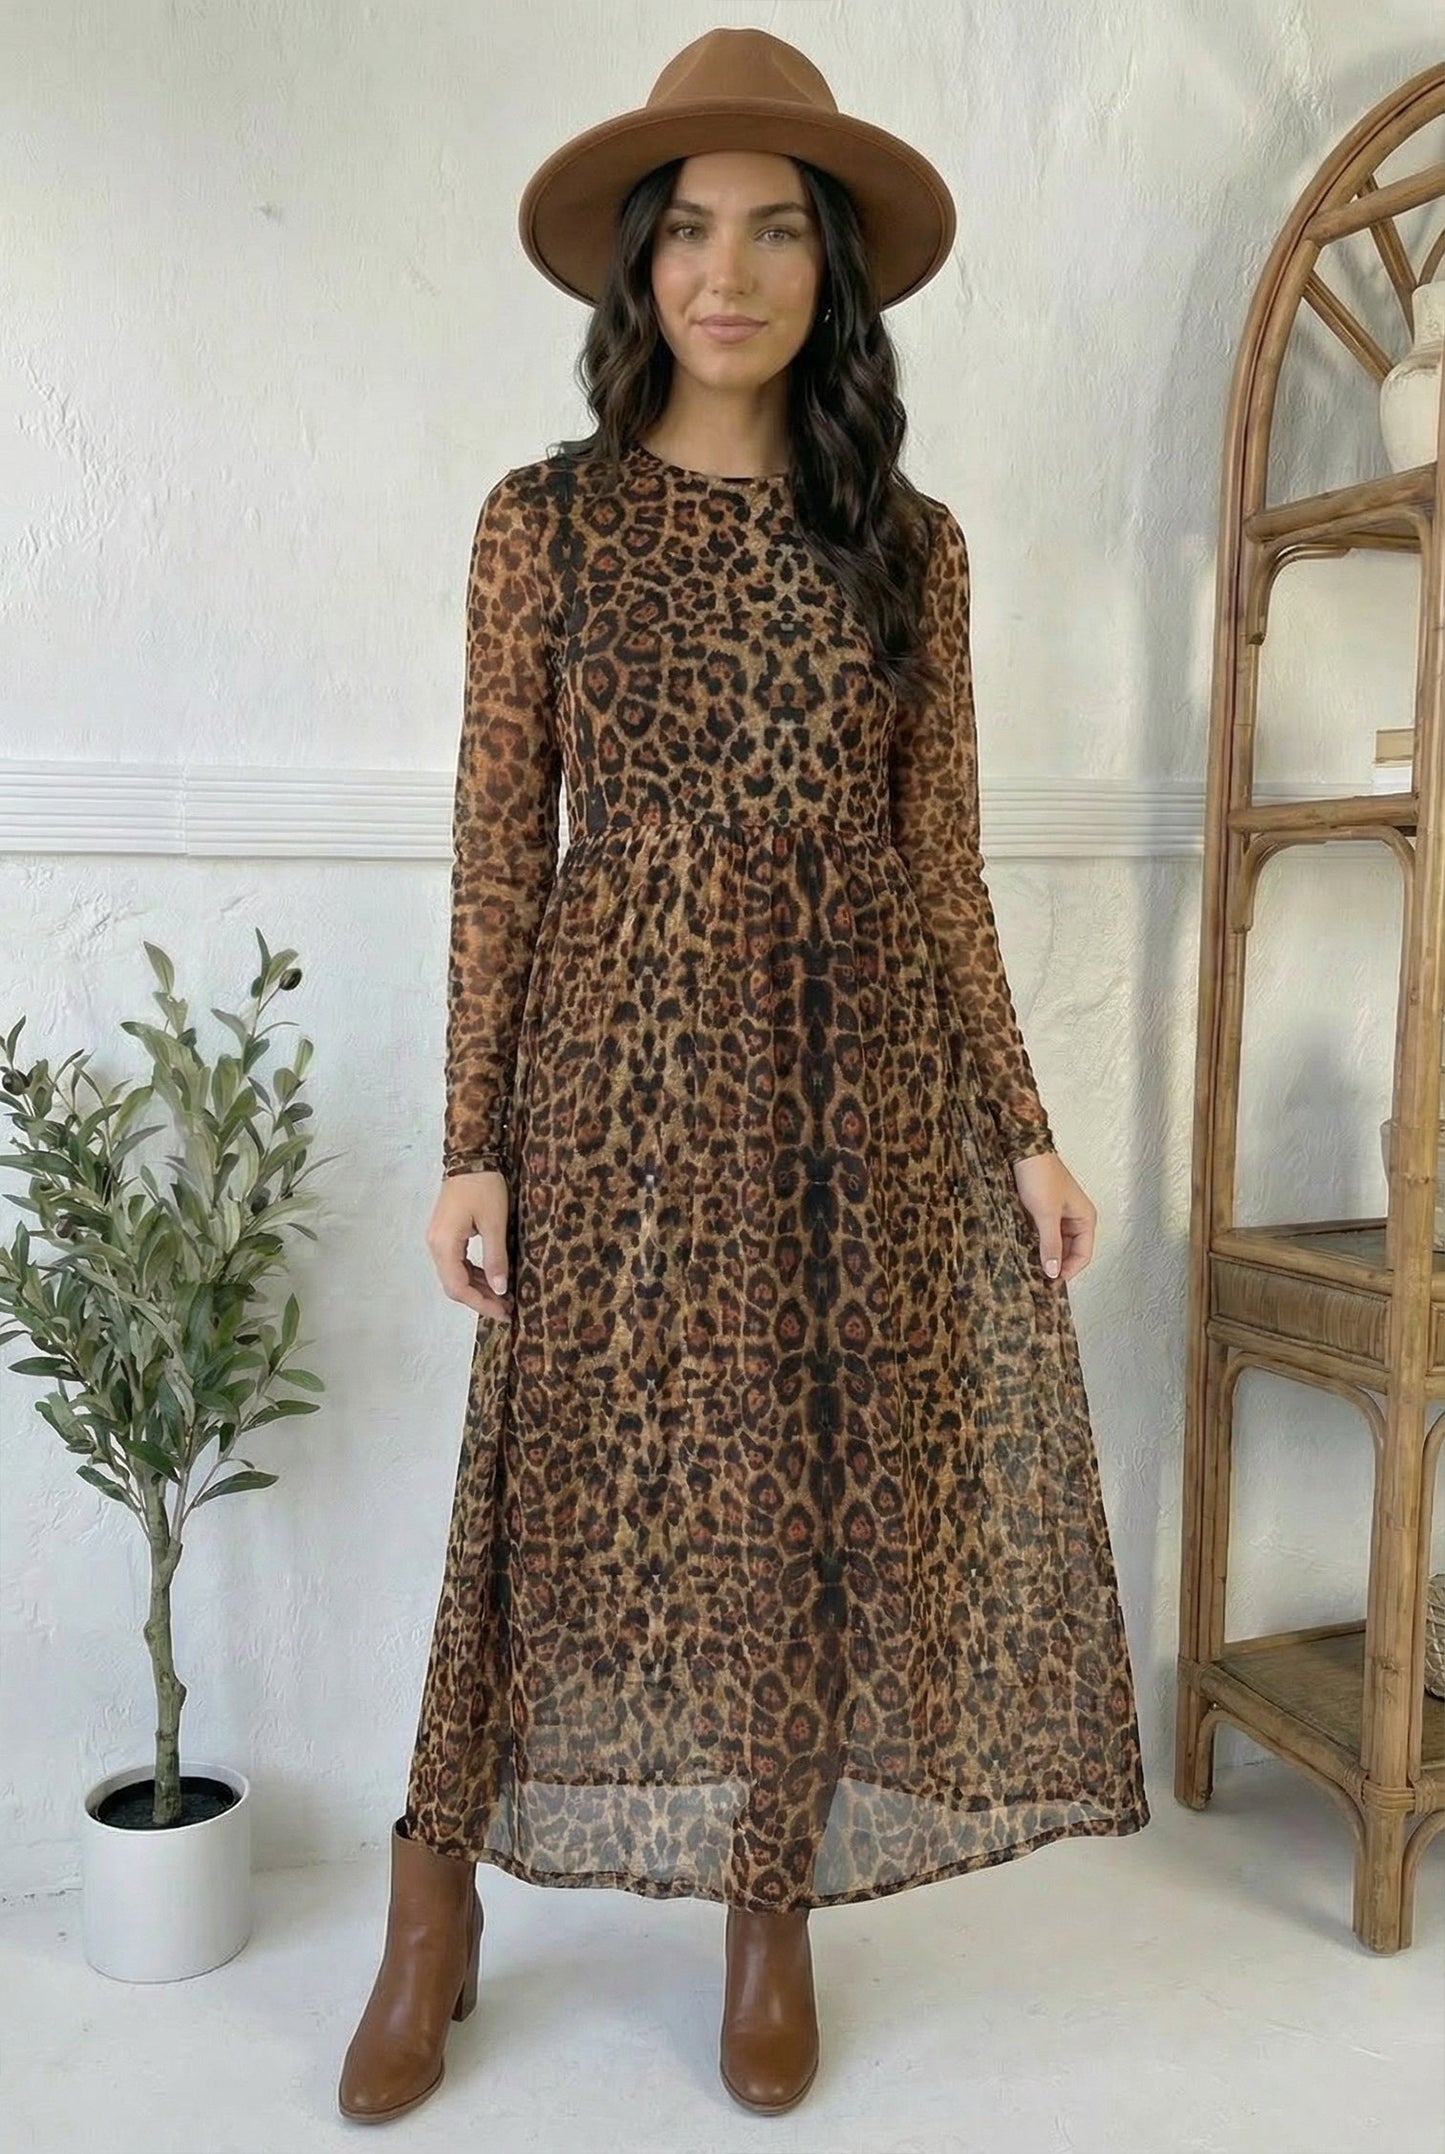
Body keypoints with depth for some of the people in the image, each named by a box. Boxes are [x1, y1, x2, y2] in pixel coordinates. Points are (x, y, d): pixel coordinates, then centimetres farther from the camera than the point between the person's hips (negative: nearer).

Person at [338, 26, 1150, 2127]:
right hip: (622, 1058, -2)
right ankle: (438, 1913, 25)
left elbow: (940, 858, 7)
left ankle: (775, 1912, 27)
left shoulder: (909, 541, 8)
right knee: (570, 1473, 4)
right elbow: (500, 842, 0)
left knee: (820, 1480, 7)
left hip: (860, 1076, 2)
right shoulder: (545, 517, 3)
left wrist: (1023, 1130, 3)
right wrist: (472, 1144, -5)